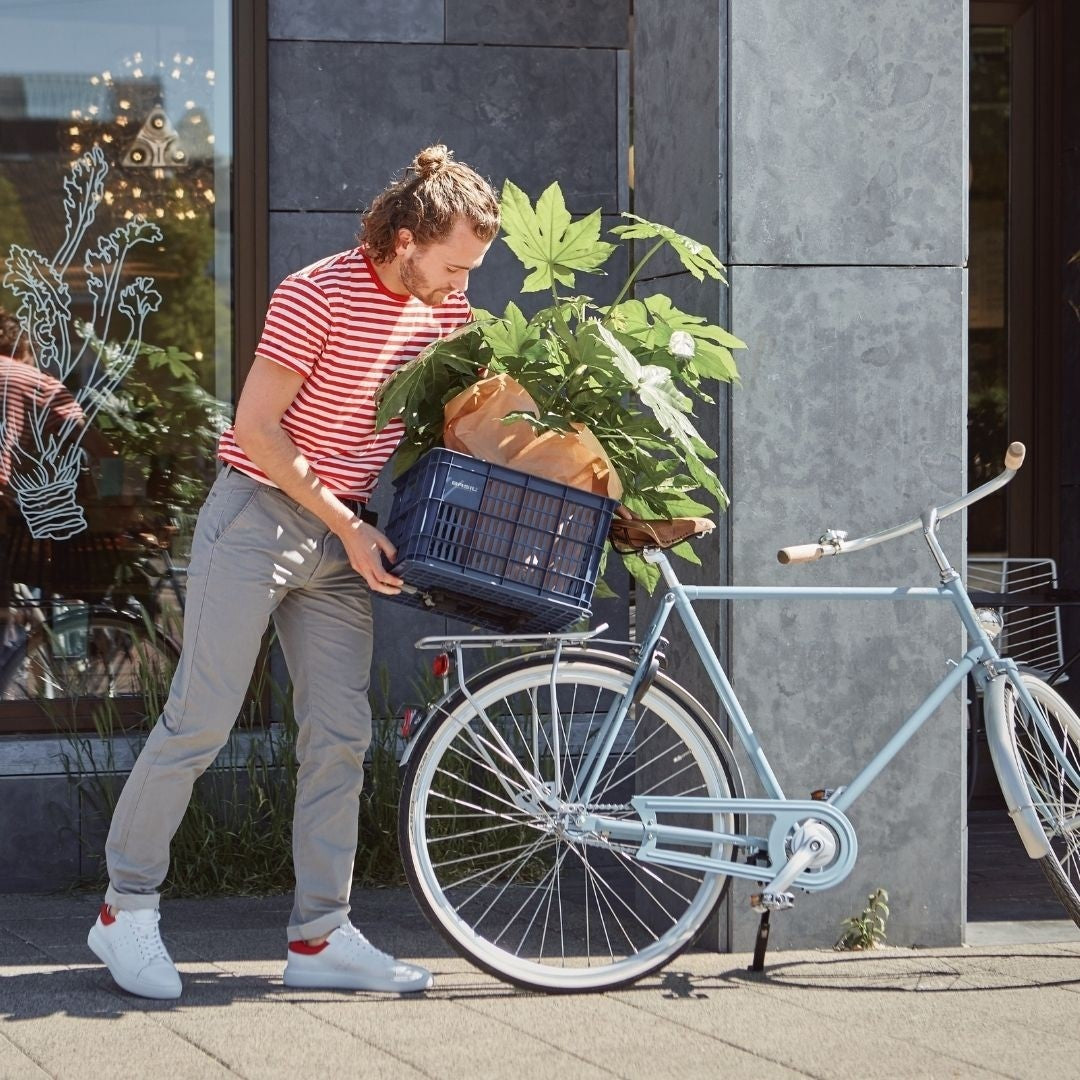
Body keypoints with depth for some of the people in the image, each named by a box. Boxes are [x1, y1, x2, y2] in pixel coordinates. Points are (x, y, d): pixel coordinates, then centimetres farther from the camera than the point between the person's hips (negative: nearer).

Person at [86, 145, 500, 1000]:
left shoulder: (446, 310, 3)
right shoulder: (317, 295, -17)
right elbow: (256, 427, -17)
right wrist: (349, 526, -16)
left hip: (344, 537, 7)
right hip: (259, 519, -7)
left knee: (340, 736, 3)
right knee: (200, 722, -4)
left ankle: (321, 935, 8)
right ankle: (126, 909, 7)